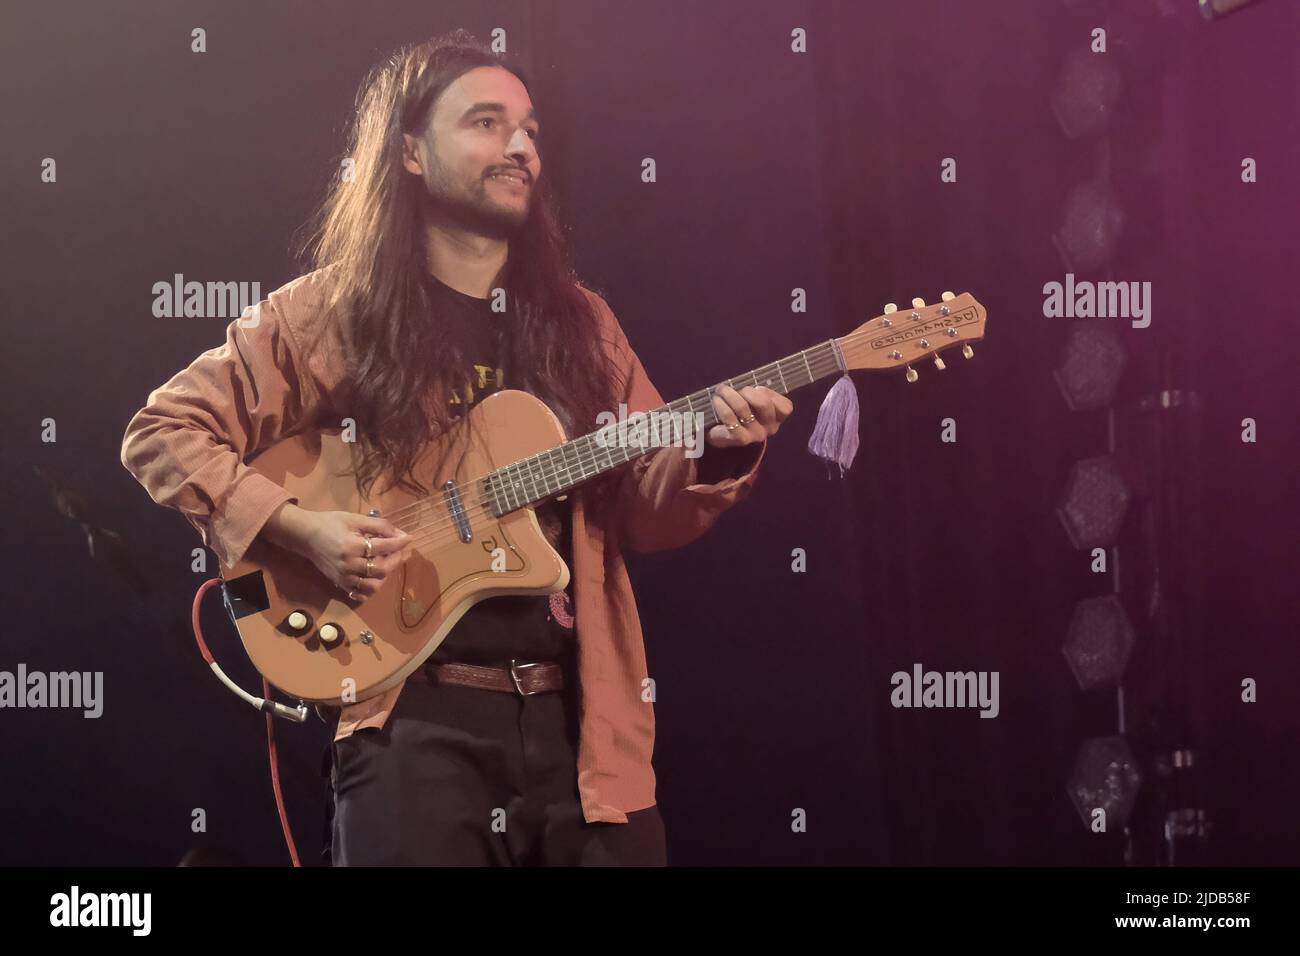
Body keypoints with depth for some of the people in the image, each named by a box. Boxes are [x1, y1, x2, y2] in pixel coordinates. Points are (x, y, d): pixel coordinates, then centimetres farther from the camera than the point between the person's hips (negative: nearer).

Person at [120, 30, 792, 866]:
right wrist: (299, 528, -10)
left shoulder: (579, 322, 14)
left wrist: (718, 457, -8)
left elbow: (645, 515, 12)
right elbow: (164, 430, 3)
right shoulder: (334, 313, 2)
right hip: (419, 711, -4)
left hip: (581, 711, 4)